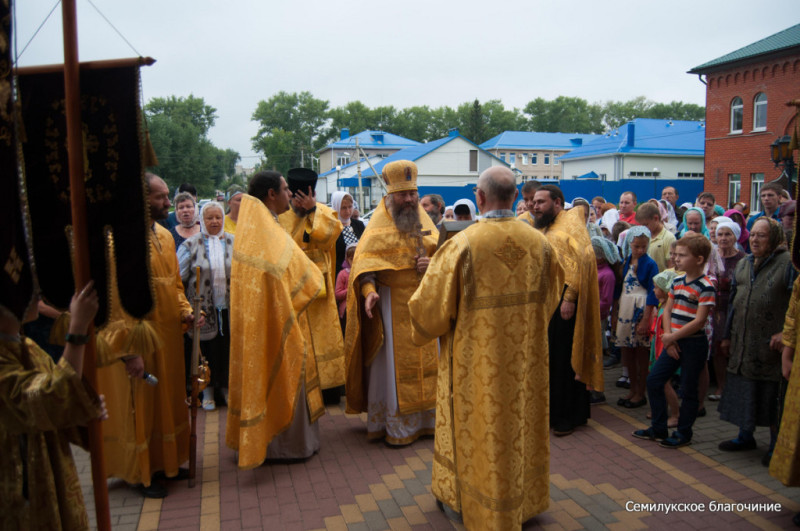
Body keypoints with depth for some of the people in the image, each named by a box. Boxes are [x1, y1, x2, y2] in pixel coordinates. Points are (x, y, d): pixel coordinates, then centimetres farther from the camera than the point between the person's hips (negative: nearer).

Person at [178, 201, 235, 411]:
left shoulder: (235, 243, 6)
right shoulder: (190, 245, 2)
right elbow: (179, 278, 2)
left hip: (229, 309, 1)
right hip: (204, 309, -1)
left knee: (227, 349, 8)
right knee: (206, 350, 7)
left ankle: (226, 387, 26)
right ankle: (208, 390, 23)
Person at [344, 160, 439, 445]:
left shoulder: (423, 218, 9)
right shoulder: (379, 223, -7)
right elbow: (364, 260, -15)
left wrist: (433, 262, -8)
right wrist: (369, 290, -32)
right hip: (392, 302, -5)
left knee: (426, 359, 12)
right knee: (394, 362, 1)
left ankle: (425, 417, 27)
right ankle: (395, 425, 14)